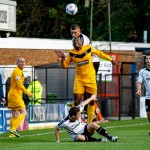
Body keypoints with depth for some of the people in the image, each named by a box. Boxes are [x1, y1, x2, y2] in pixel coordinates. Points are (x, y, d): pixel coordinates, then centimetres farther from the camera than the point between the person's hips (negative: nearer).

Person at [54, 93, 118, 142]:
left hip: (85, 130, 5)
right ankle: (99, 140, -36)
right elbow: (56, 128, -10)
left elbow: (83, 103, 4)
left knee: (93, 124, -27)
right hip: (76, 137, -5)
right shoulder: (65, 123, -25)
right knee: (79, 137, -41)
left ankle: (110, 137, -28)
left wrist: (91, 98, 20)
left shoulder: (77, 112, -13)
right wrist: (58, 141, -8)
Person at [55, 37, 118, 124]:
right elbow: (65, 65, 2)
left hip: (90, 78, 1)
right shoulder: (71, 53, -2)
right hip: (79, 79, -1)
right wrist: (62, 59, -18)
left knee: (91, 101, 6)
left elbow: (99, 53, 12)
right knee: (77, 101, -10)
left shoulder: (89, 48, -3)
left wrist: (111, 59, 18)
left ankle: (90, 122, 17)